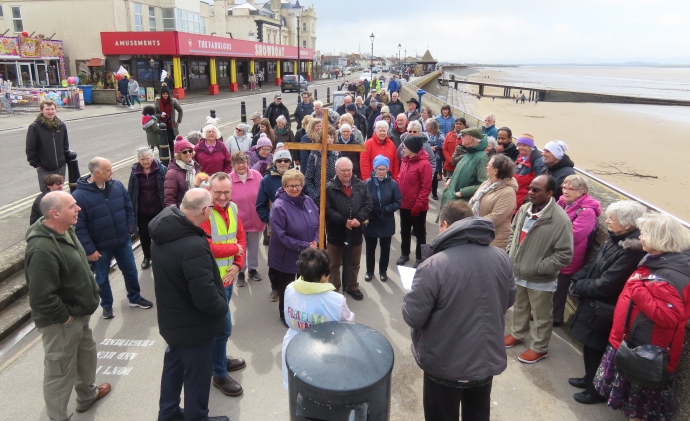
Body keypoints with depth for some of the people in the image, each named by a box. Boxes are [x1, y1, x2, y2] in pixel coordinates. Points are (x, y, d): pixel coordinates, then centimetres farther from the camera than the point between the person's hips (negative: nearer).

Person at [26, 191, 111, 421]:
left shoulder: (65, 231, -1)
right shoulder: (43, 249, -33)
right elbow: (42, 298, -33)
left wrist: (91, 295, 12)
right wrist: (65, 317, -20)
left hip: (79, 313, 10)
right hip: (61, 323, -10)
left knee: (86, 353, 28)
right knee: (61, 370, 7)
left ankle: (87, 394, 52)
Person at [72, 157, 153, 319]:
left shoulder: (117, 186, -7)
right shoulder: (79, 196, -21)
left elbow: (128, 208, 6)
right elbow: (79, 227, -18)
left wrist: (130, 228, 2)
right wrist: (89, 249, -17)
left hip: (123, 241, 4)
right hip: (100, 247, -4)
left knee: (131, 271, 18)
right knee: (102, 278, 16)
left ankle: (135, 298, 40)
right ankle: (107, 305, 38)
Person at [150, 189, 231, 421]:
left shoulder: (163, 232, -5)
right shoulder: (193, 247, -35)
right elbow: (206, 298, -32)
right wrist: (224, 307, -12)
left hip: (171, 319, 9)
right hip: (193, 325, -9)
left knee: (173, 365, 27)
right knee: (197, 375, 13)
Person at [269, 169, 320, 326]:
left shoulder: (308, 201, -2)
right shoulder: (279, 206, -22)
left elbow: (317, 224, 7)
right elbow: (280, 236, -23)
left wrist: (316, 241, -11)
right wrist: (304, 246, -23)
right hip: (287, 257, -5)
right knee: (286, 288, 15)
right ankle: (285, 315, 38)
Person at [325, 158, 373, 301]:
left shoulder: (360, 185, 0)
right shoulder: (329, 188, -13)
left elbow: (368, 204, -1)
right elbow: (327, 210, -17)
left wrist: (359, 218, -16)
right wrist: (344, 221, -22)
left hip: (355, 232, 4)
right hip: (336, 233, -3)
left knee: (354, 264, 20)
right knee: (334, 264, 14)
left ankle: (352, 287, 39)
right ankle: (334, 289, 29)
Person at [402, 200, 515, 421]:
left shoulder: (433, 266, -26)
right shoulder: (501, 258, -8)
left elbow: (413, 317, -19)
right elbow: (509, 300, 8)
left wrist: (410, 299, 2)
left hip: (445, 365, -4)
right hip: (488, 361, 5)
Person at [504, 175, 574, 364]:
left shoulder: (560, 219, -24)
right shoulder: (524, 209, -6)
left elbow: (565, 254, -21)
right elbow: (513, 233, 12)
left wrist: (537, 268, -21)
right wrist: (509, 255, 2)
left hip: (540, 279, -6)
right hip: (517, 272, 6)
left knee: (541, 316, 16)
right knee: (519, 307, 28)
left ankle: (539, 348, 35)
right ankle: (518, 333, 51)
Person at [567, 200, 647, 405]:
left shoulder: (631, 251, -29)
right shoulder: (614, 239, 0)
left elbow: (604, 286, -27)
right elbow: (592, 265, 9)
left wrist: (578, 287, -13)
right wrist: (576, 280, -5)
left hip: (602, 313, -8)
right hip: (593, 305, 8)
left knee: (596, 350, 11)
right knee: (589, 347, 24)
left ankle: (596, 390, 32)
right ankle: (590, 379, 45)